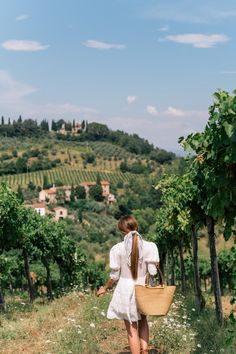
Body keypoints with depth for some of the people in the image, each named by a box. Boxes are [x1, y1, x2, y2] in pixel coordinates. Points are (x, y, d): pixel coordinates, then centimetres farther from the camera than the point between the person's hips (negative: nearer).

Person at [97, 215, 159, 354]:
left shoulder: (117, 249, -13)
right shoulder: (150, 246, -10)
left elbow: (114, 275, -7)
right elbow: (152, 271, -9)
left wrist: (105, 288, 10)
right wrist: (155, 265, 13)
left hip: (126, 290, -2)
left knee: (132, 329, 11)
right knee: (143, 319, 28)